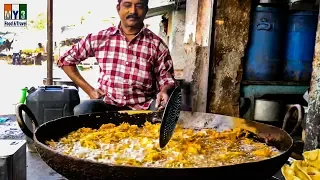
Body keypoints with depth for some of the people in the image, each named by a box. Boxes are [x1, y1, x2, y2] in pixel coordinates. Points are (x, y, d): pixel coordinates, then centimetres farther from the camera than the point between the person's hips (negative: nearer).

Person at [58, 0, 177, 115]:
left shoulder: (157, 45, 1)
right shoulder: (99, 38, 4)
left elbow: (167, 79, 7)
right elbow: (65, 60, 15)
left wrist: (164, 92, -19)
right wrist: (89, 90, 6)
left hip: (142, 108, -1)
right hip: (108, 104, 2)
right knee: (82, 111, -29)